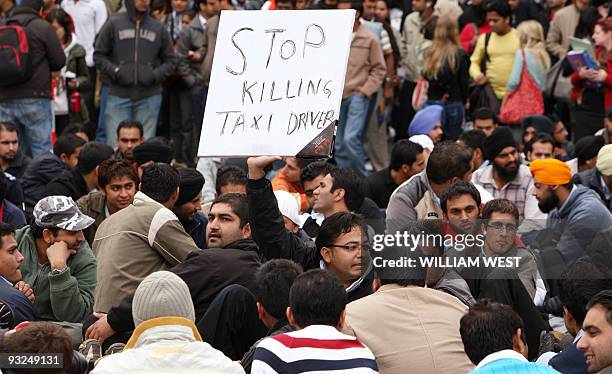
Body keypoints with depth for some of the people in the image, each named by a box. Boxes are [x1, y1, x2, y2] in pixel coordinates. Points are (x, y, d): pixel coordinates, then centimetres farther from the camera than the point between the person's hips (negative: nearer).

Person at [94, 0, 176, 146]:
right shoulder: (114, 24, 3)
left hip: (149, 97, 2)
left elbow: (169, 61, 13)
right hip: (118, 95, -1)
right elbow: (99, 56, 6)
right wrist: (115, 71, -9)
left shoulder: (158, 29, 8)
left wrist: (155, 75, -5)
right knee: (115, 145, -5)